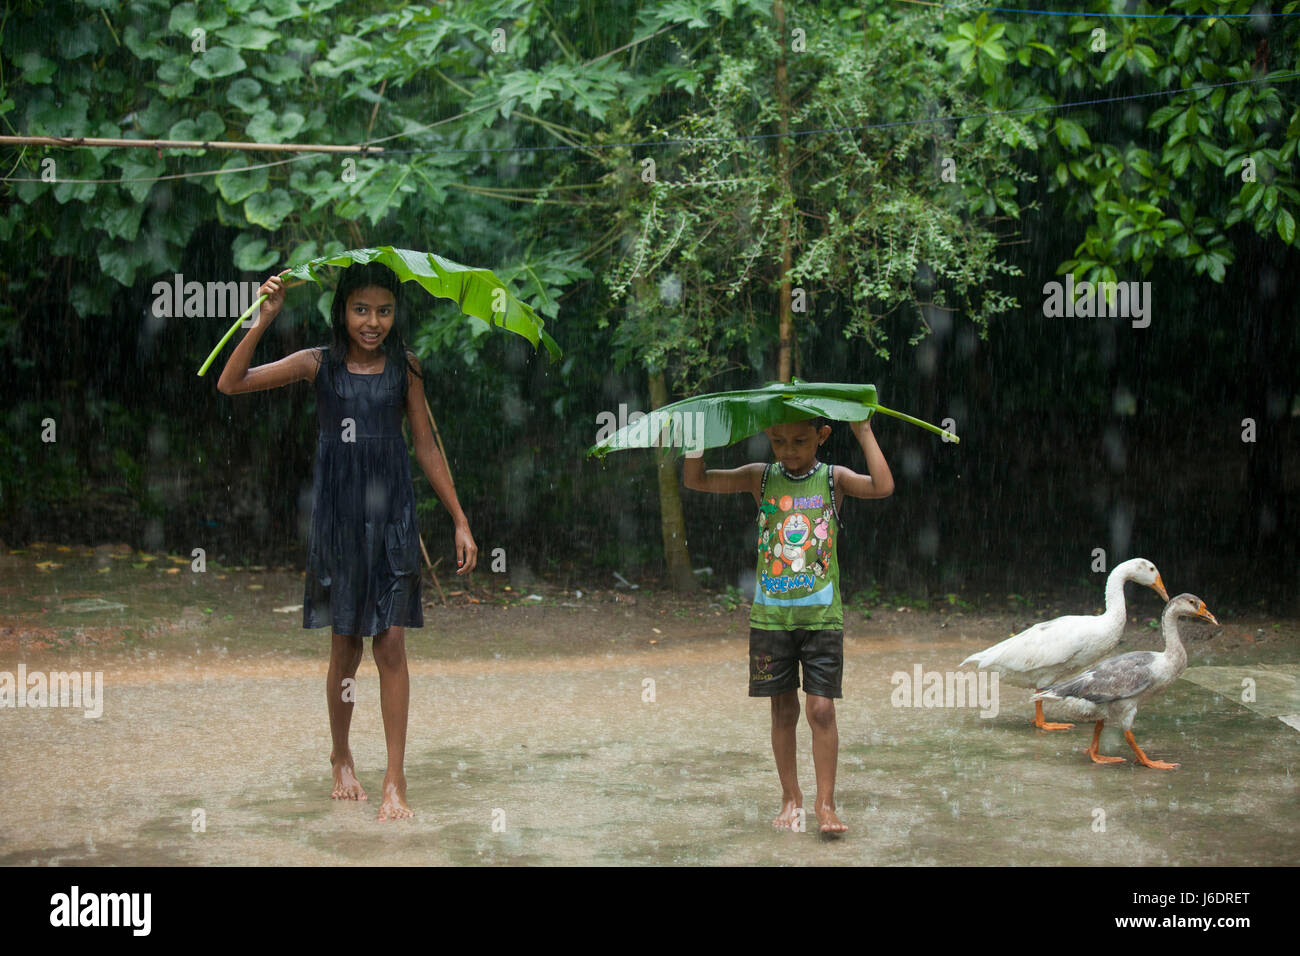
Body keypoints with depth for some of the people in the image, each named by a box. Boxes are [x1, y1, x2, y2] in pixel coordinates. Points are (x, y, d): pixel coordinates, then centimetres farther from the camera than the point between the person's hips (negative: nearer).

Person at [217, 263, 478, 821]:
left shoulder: (404, 367, 3)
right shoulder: (319, 365, 0)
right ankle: (341, 758, 30)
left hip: (392, 513, 0)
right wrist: (263, 321, -19)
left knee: (391, 644, -5)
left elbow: (426, 448, 8)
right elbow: (231, 384, -8)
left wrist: (460, 522, 6)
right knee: (345, 645, 8)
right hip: (338, 512, 0)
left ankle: (395, 780, -1)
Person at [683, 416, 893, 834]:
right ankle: (791, 799, 20)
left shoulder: (833, 478, 0)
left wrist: (864, 432, -16)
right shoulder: (761, 478, 3)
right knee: (783, 710, 8)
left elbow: (883, 487, -17)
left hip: (821, 617, -2)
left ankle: (825, 804, 2)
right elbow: (696, 480, -1)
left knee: (821, 708, -6)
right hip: (771, 615, 2)